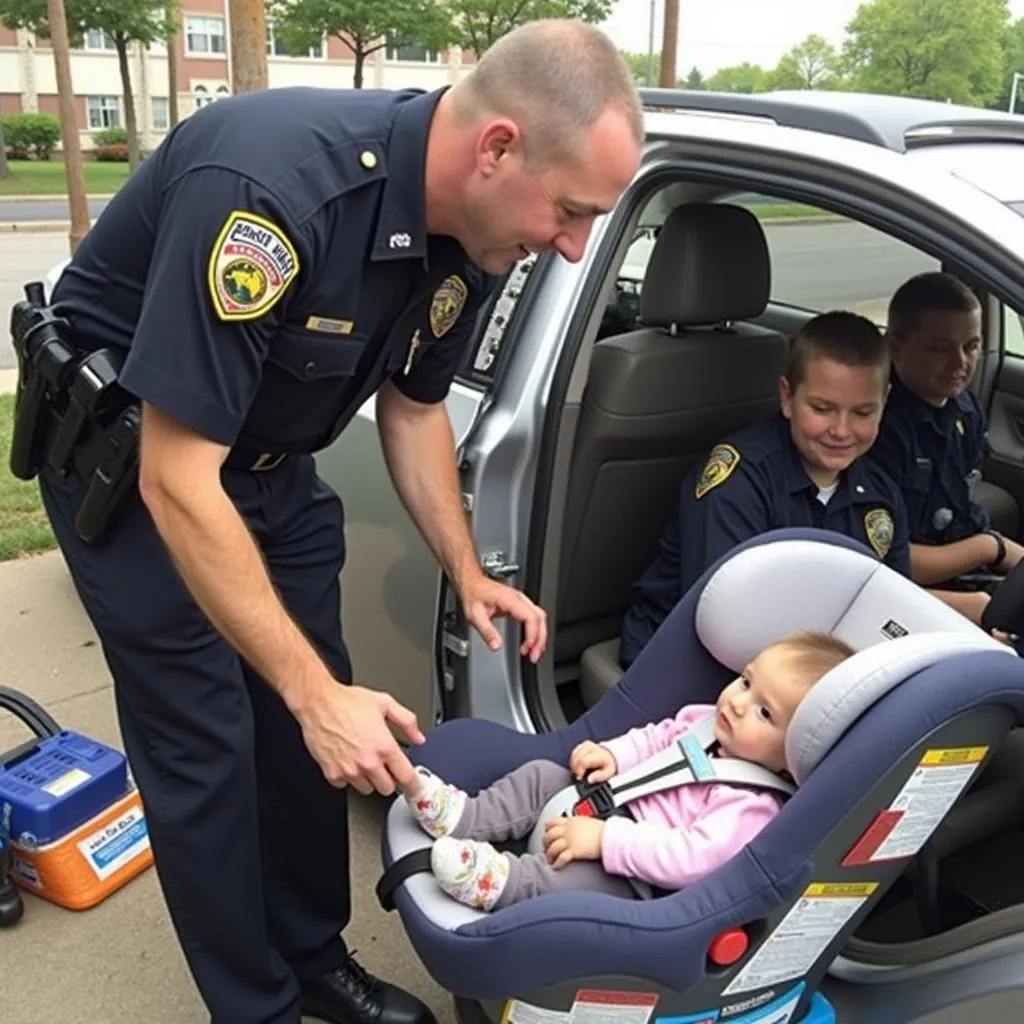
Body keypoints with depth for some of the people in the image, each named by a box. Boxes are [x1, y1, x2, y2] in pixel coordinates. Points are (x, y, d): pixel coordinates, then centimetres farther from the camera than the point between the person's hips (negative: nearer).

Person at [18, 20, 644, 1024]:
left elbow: (413, 407, 5)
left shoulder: (470, 229, -11)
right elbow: (178, 481, -34)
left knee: (309, 723, 8)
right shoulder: (269, 185, -35)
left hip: (270, 457, 7)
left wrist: (469, 575, -3)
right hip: (130, 453, -6)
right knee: (205, 746, -3)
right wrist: (318, 693, -31)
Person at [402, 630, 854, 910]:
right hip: (616, 805, 9)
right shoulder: (706, 721, -2)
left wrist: (605, 839, -36)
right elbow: (656, 737, 13)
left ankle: (499, 879, -38)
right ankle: (463, 817, -2)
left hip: (635, 877, -8)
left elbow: (690, 860, -35)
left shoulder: (752, 807, -27)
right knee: (543, 775, 6)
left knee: (592, 877, -37)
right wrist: (613, 755, -6)